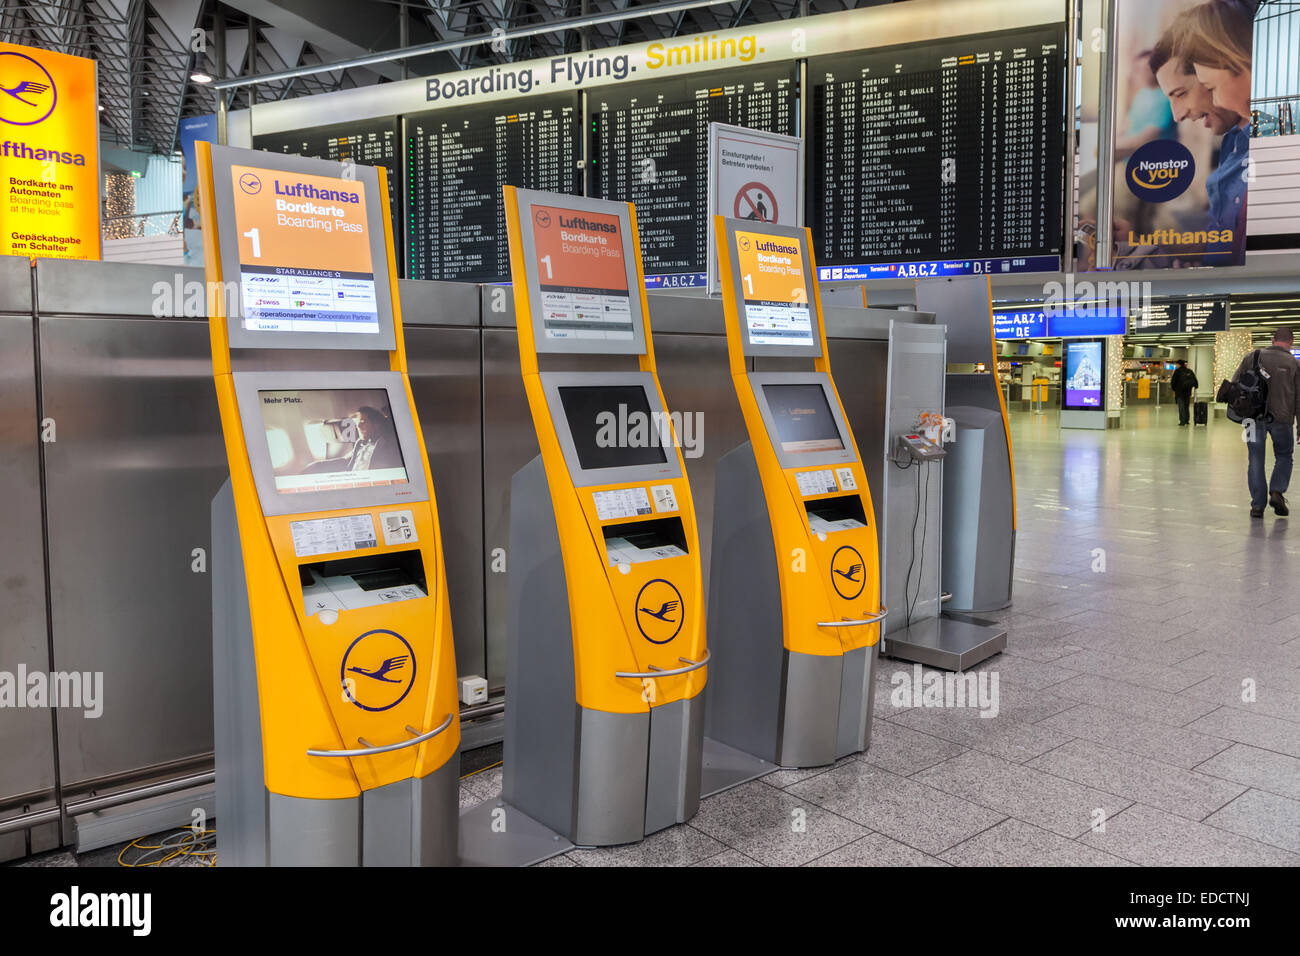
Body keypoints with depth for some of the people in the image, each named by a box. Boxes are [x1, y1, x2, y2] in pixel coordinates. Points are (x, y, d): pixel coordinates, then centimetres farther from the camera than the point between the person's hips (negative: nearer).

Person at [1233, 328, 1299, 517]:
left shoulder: (1252, 356, 5)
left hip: (1253, 416, 1)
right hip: (1281, 417, -1)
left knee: (1255, 460, 6)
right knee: (1284, 456, 18)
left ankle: (1257, 505, 5)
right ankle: (1277, 491, -1)